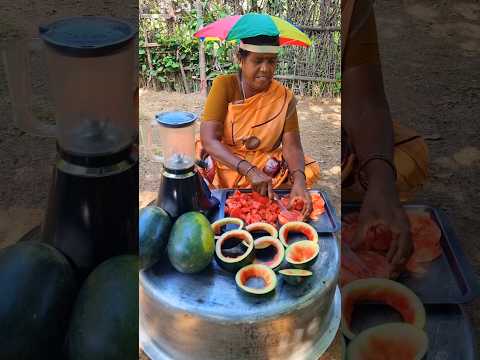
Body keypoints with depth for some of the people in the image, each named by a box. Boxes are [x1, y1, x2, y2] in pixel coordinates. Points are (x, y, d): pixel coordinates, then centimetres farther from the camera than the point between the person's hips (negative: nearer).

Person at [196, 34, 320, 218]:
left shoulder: (284, 97, -8)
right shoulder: (224, 86, -14)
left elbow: (292, 146, -11)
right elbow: (209, 139, -23)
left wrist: (299, 180, -34)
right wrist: (249, 171, -36)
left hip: (266, 166, 2)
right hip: (223, 160, -1)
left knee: (309, 170, -16)